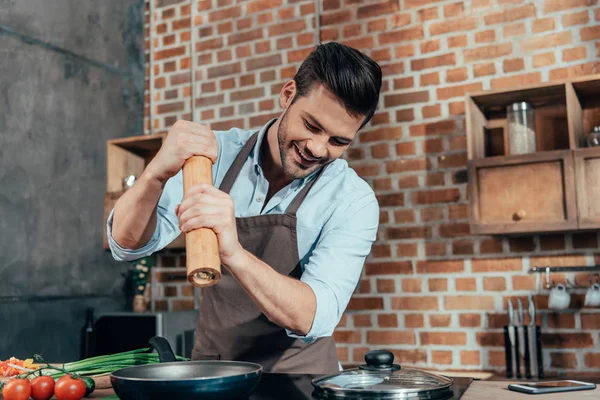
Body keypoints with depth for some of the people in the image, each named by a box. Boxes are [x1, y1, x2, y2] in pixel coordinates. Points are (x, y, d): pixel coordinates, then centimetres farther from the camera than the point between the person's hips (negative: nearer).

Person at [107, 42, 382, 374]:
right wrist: (157, 173, -29)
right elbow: (128, 244, -11)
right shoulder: (218, 154, -6)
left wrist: (234, 254, -38)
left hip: (296, 376, -2)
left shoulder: (353, 202, -13)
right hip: (209, 368, 3)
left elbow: (316, 318, -23)